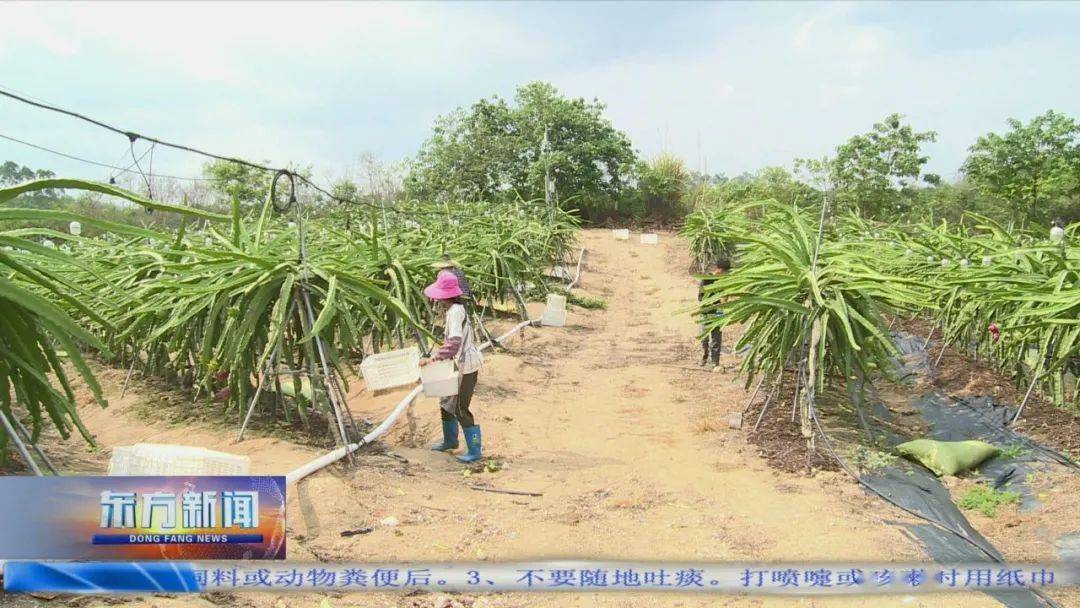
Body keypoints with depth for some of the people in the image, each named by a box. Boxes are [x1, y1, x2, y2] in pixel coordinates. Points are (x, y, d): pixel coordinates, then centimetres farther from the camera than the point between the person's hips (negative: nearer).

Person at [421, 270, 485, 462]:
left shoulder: (455, 312, -23)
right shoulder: (455, 309, 8)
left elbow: (454, 343, -34)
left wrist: (433, 358, -35)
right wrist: (441, 355, 17)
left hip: (466, 366, -10)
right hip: (460, 363, 10)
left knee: (461, 409, -3)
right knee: (446, 402, 21)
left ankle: (475, 451, 7)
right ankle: (450, 440, 38)